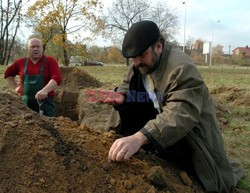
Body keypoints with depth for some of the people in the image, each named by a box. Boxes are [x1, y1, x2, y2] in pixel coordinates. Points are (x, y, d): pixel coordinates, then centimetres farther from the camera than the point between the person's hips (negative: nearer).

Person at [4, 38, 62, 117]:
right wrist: (15, 87, 13)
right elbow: (8, 73, 26)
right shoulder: (21, 62, 10)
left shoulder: (50, 61, -1)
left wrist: (45, 90, -31)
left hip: (45, 103, -3)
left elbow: (57, 78, -16)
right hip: (25, 104, 3)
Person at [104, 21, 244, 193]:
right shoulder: (142, 62, -2)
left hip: (189, 127, -8)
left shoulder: (181, 67, -30)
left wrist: (139, 137, -58)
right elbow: (128, 84, 12)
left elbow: (181, 114, -43)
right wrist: (122, 96, -15)